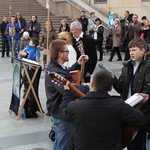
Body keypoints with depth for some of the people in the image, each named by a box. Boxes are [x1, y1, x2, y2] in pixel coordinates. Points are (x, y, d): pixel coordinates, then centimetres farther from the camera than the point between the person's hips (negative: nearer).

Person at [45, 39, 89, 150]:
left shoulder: (54, 66, 4)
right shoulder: (55, 72, -29)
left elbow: (67, 75, 23)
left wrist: (78, 64, 11)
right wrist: (88, 87, -31)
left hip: (59, 109, 11)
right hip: (63, 112, -11)